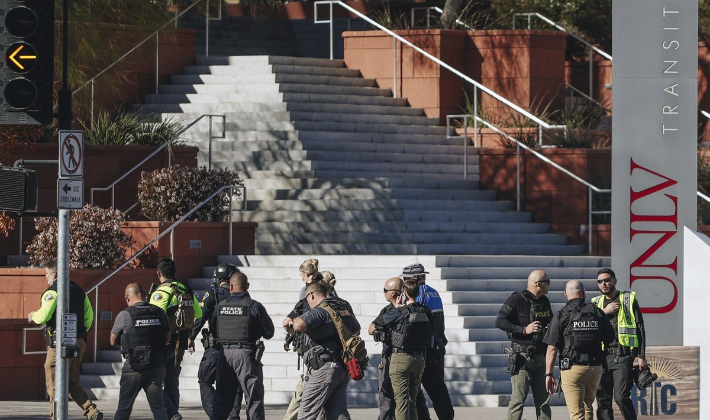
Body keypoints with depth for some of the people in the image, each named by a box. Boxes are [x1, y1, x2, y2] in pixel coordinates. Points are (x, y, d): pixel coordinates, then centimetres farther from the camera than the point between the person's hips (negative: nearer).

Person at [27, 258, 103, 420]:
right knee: (72, 383, 15)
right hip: (79, 342, 8)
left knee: (54, 384, 0)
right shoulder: (79, 290, 14)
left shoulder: (52, 292, -9)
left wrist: (33, 316, 4)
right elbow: (89, 316, 17)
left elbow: (43, 316, -18)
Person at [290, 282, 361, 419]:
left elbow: (299, 325, -31)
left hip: (324, 368, -8)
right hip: (343, 369, 8)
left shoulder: (320, 311, -14)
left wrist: (293, 322, -8)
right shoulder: (344, 307, 13)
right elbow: (356, 330, 29)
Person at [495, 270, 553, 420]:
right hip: (522, 357, -7)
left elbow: (550, 323, 30)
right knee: (518, 399, -9)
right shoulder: (517, 300, -8)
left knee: (543, 399, 8)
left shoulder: (544, 301, 15)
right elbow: (500, 321, -16)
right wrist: (524, 330, -21)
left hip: (540, 357, 7)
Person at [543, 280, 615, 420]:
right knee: (588, 407, 23)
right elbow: (610, 339, 13)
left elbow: (552, 348, -8)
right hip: (595, 369, 4)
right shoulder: (597, 312, 5)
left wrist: (549, 374, -4)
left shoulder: (561, 316, -5)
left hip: (572, 369, -4)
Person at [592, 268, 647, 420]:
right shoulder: (596, 303, 16)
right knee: (603, 400, 2)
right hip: (602, 357, 4)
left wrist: (641, 356, -4)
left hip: (622, 356, -4)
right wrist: (604, 312, -5)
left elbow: (640, 328, 2)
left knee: (621, 397, -15)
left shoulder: (629, 299, 5)